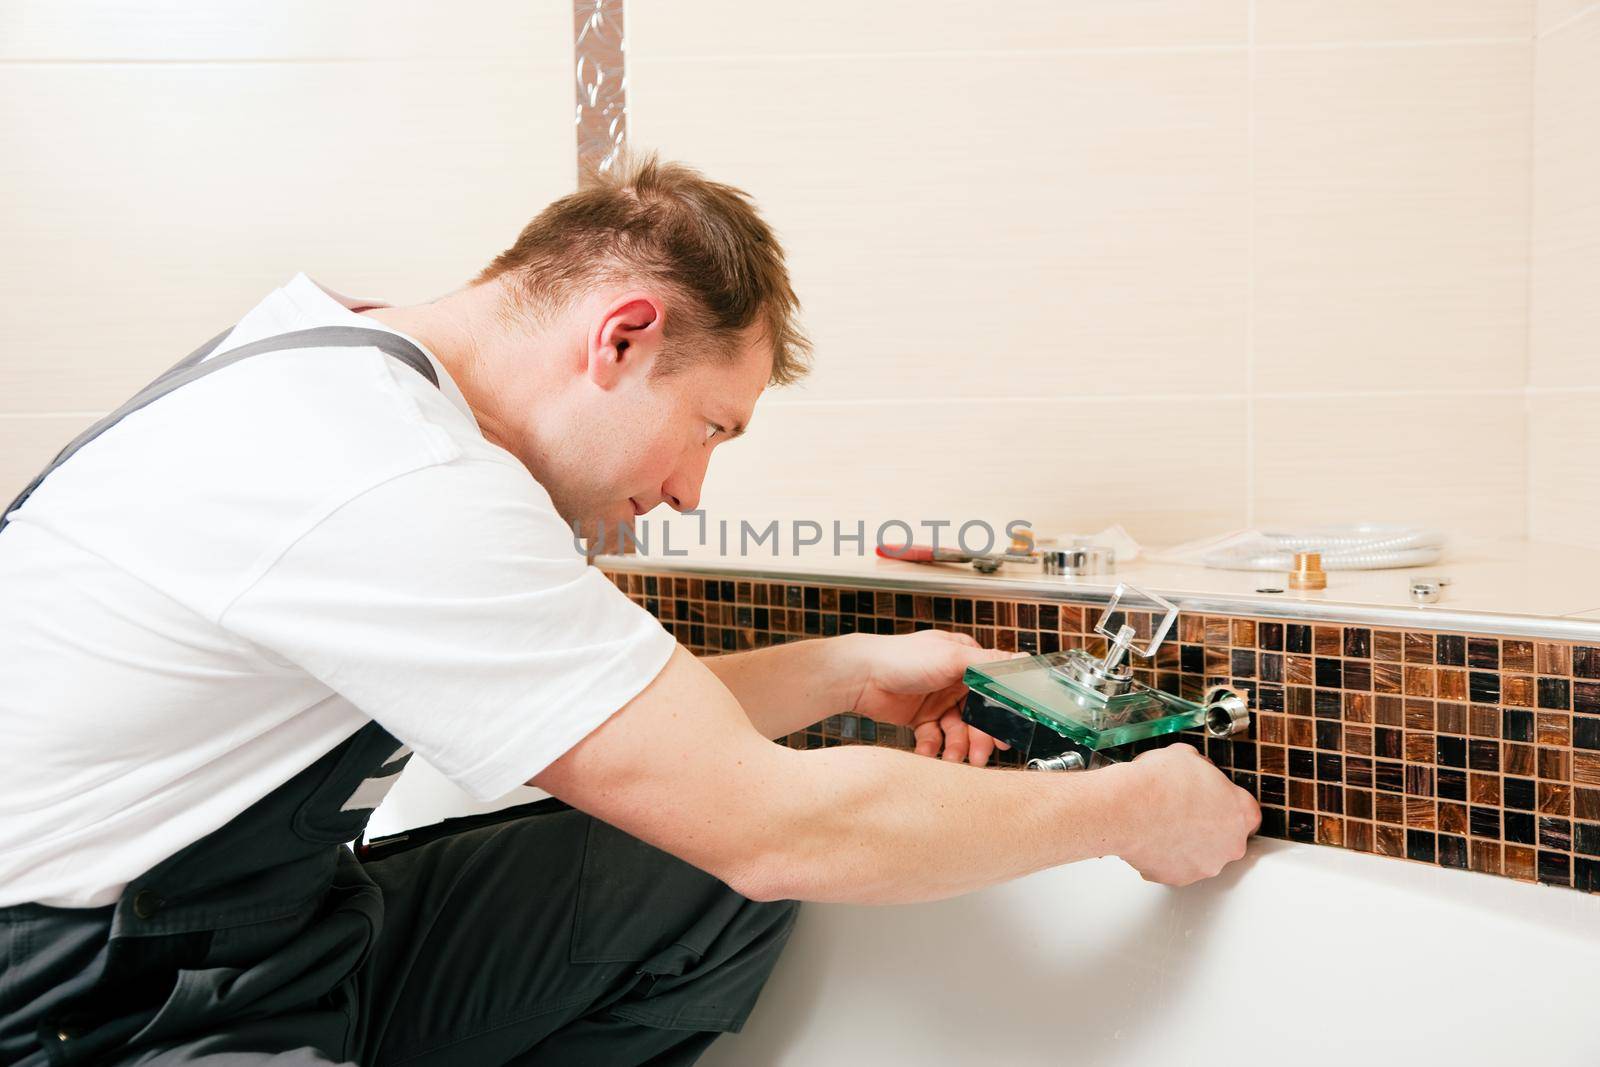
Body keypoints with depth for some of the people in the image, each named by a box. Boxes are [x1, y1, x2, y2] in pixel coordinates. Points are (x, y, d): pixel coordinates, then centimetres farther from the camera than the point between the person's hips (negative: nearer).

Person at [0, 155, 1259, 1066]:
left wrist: (850, 670, 7)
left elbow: (607, 717, 12)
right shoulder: (391, 479, -27)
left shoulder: (346, 374, 3)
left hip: (269, 931, 9)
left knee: (711, 885, 2)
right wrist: (1137, 808, -11)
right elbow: (777, 828, -23)